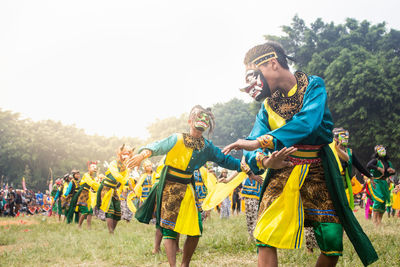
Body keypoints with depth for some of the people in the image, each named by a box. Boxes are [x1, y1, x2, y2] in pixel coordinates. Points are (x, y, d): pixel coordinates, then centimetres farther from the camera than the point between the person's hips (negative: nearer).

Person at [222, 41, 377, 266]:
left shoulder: (313, 85, -5)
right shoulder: (268, 104, 5)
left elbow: (307, 123, -25)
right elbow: (252, 154, -2)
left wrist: (260, 142, -29)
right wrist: (264, 160, -28)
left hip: (318, 172, -2)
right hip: (283, 172, 2)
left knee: (333, 244, -3)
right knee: (266, 239, -14)